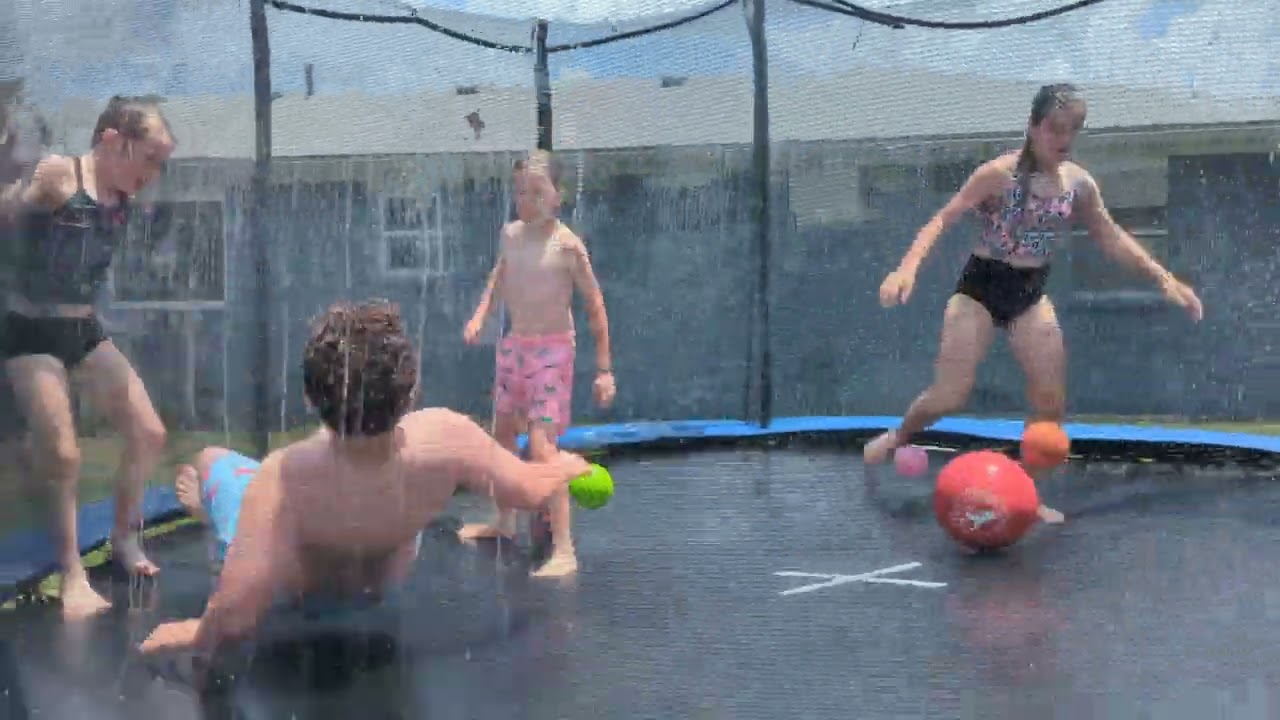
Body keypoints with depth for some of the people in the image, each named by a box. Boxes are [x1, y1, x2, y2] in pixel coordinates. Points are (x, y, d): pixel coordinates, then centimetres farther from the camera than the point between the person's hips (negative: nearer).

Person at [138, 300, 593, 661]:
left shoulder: (284, 479, -47)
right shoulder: (446, 439, -39)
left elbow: (233, 621, -47)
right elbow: (529, 491, -19)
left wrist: (198, 638, -26)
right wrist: (565, 466, 2)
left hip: (291, 589, -3)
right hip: (385, 582, 3)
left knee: (211, 461, 18)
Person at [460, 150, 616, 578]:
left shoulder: (567, 245, -15)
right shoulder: (510, 235, 3)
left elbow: (595, 306, -10)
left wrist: (604, 369, -11)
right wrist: (480, 316, 8)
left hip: (552, 349, -7)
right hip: (513, 344, 7)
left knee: (542, 446, -16)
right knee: (502, 433, 20)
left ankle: (564, 551, -16)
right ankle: (504, 521, 41)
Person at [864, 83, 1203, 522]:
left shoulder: (1080, 184, -3)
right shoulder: (1000, 174, -18)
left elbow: (1111, 238, 8)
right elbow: (944, 219, -21)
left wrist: (1164, 278, 2)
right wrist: (908, 267, -37)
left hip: (1031, 294, 5)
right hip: (981, 287, -5)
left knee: (1051, 404, 0)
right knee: (949, 397, -8)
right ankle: (900, 436, 24)